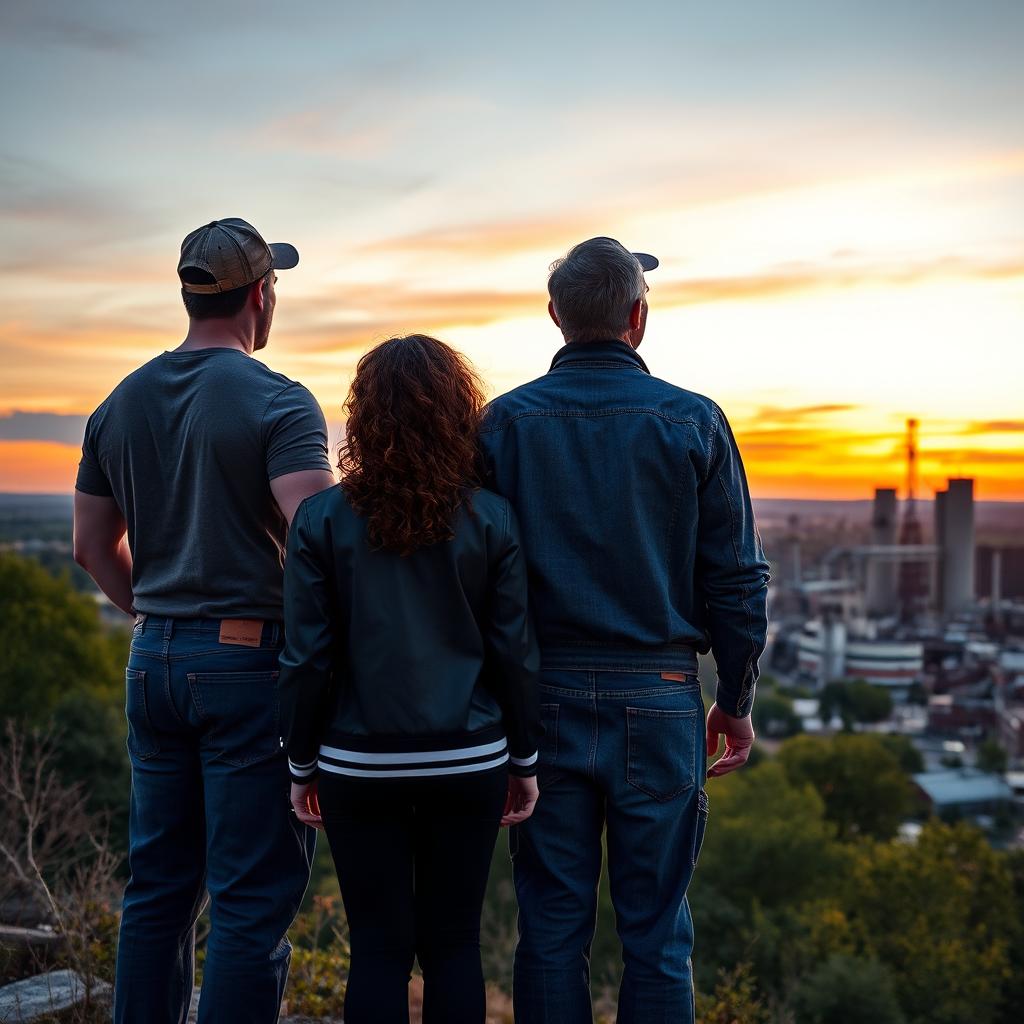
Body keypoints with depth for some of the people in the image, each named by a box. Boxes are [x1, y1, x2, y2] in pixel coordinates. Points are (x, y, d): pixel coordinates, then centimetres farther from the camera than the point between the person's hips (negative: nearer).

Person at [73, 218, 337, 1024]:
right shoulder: (277, 402, -11)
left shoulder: (121, 404, 10)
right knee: (254, 898, 2)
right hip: (252, 663, -7)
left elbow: (95, 546, 15)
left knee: (160, 886, 17)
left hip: (154, 660, 7)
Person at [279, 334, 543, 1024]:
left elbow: (306, 658, -4)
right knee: (453, 944, 13)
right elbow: (516, 653, -2)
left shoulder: (323, 519, -7)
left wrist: (303, 764, 7)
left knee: (379, 949, 10)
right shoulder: (492, 519, -5)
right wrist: (526, 761, 9)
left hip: (360, 766, -1)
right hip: (469, 764, 1)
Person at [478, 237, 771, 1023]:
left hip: (544, 695, 1)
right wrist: (737, 701, 9)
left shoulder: (505, 422, -1)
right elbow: (737, 582, -2)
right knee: (655, 928, 9)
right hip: (658, 698, -1)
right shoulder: (694, 422, -3)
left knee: (552, 924, 10)